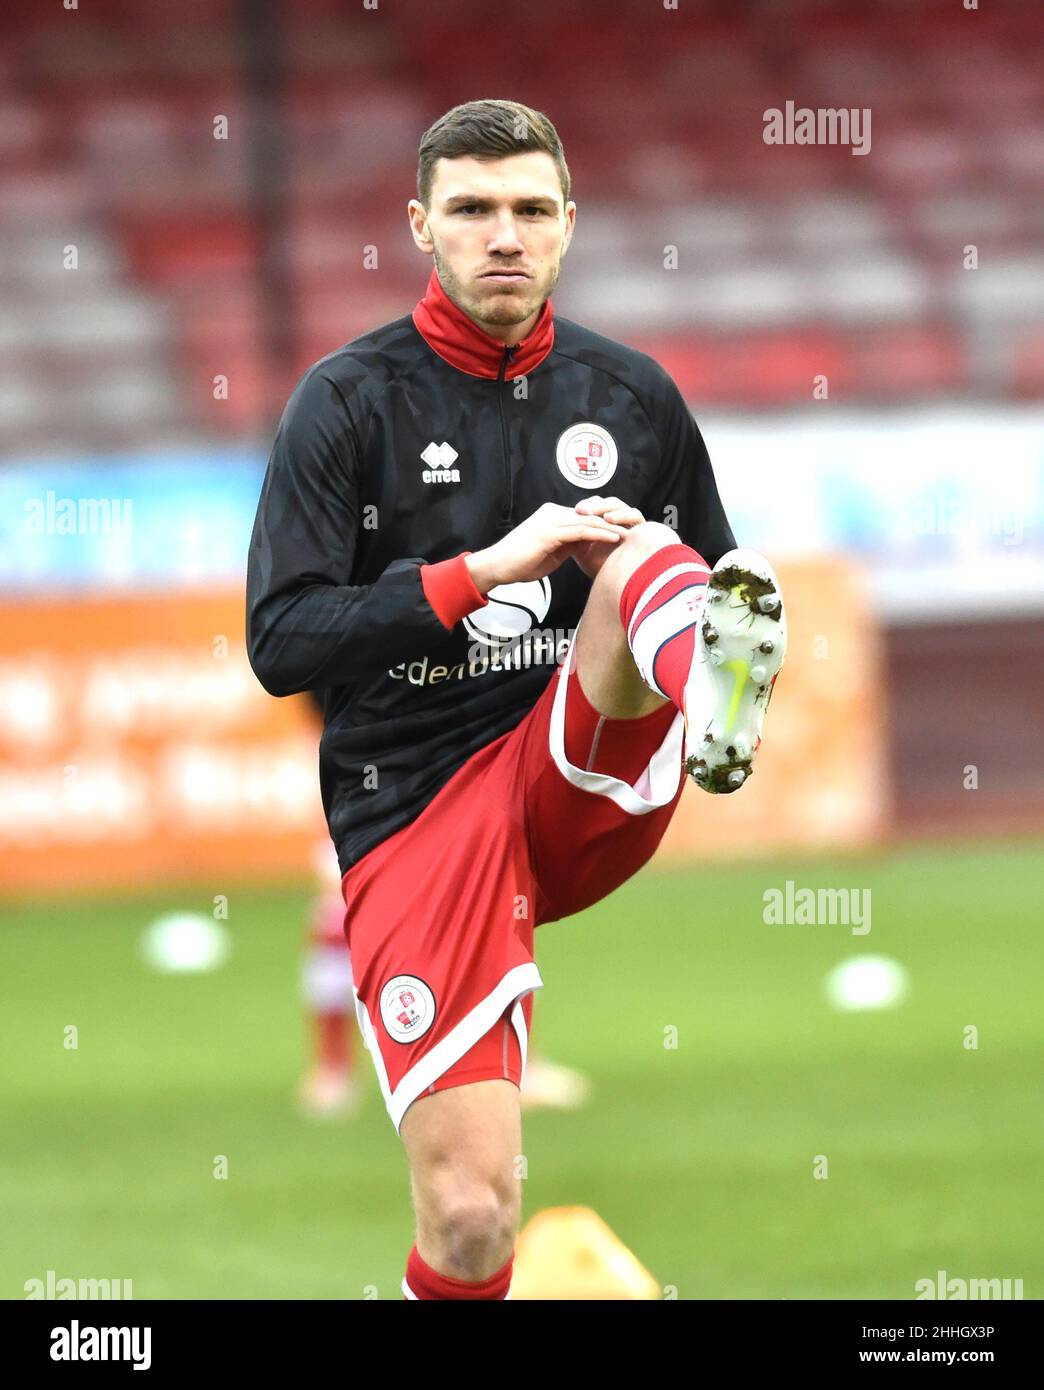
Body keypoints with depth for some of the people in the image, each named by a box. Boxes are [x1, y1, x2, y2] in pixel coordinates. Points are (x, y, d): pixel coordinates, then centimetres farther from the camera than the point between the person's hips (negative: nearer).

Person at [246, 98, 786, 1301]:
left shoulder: (633, 394, 10)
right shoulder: (351, 401, 0)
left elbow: (715, 580, 19)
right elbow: (282, 646, -8)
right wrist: (485, 570, -18)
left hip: (588, 784, 2)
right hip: (416, 810, -2)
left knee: (651, 564, -27)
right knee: (470, 1214, -15)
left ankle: (716, 701, -61)